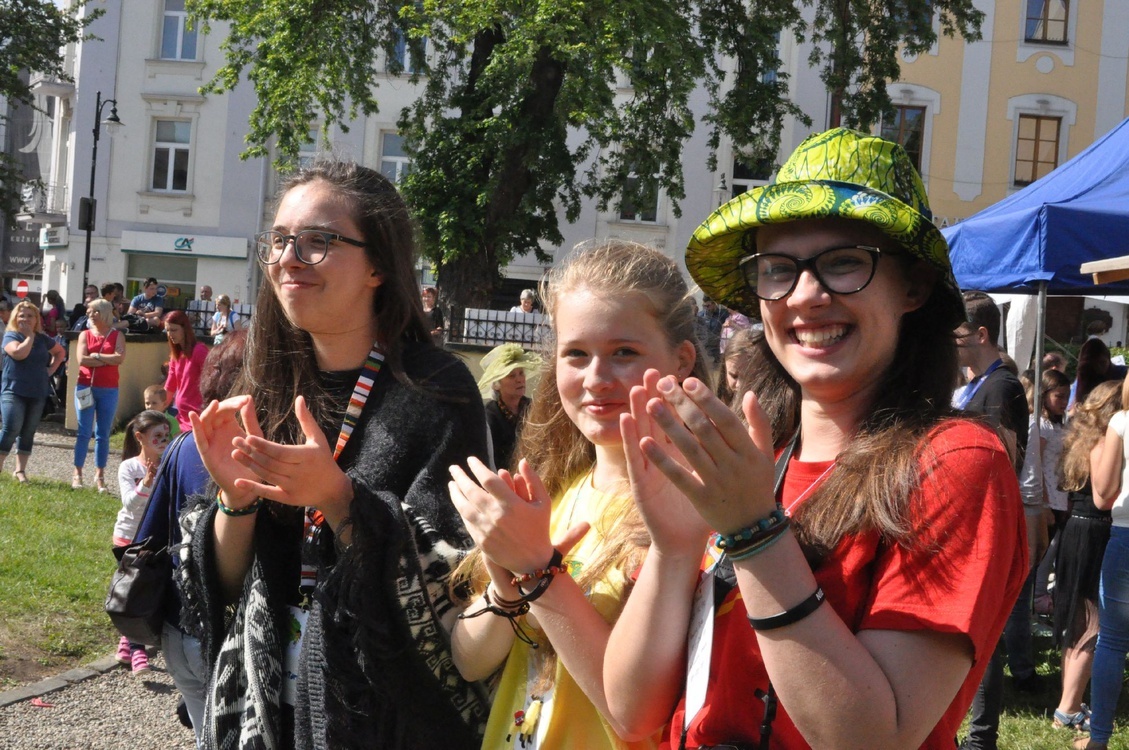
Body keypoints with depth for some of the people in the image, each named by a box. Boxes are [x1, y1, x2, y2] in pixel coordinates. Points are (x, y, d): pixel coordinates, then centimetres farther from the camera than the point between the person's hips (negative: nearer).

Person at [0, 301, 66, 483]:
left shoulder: (43, 338, 9)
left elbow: (60, 352, 25)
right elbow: (19, 353, -25)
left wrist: (51, 369, 10)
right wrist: (30, 335, -13)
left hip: (37, 393, 5)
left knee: (28, 432, 7)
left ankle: (20, 470, 13)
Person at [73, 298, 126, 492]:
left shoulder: (117, 335, 3)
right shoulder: (85, 335, 5)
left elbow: (120, 358, -13)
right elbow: (81, 360, -9)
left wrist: (96, 356, -9)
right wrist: (108, 360, -9)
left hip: (109, 390, 0)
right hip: (85, 387, 0)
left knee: (103, 434, 4)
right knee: (84, 432, 0)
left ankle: (100, 476, 9)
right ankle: (77, 473, 6)